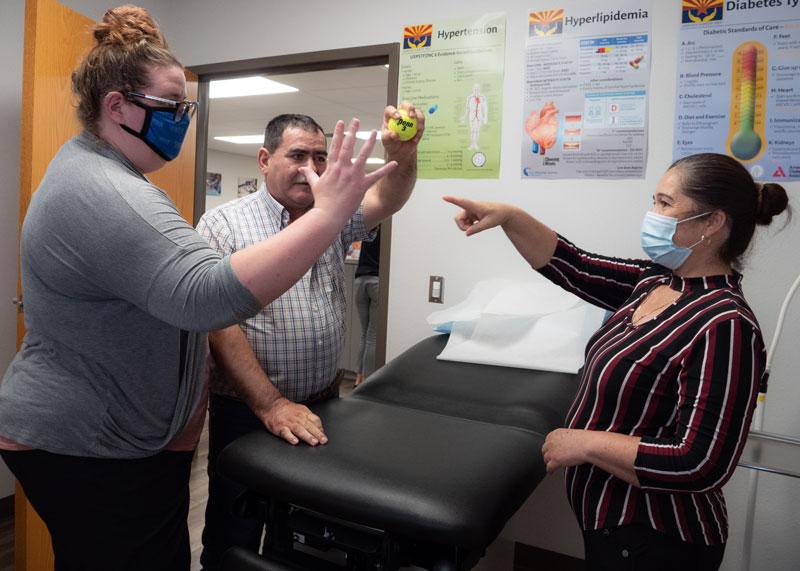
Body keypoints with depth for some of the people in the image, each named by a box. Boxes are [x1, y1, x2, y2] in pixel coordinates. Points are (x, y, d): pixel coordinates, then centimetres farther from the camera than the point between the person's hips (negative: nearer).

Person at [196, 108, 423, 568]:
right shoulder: (223, 225, -8)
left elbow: (387, 199, -12)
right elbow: (221, 325, -16)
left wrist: (404, 152, -34)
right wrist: (271, 405, -23)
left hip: (324, 405, 4)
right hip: (247, 412, -4)